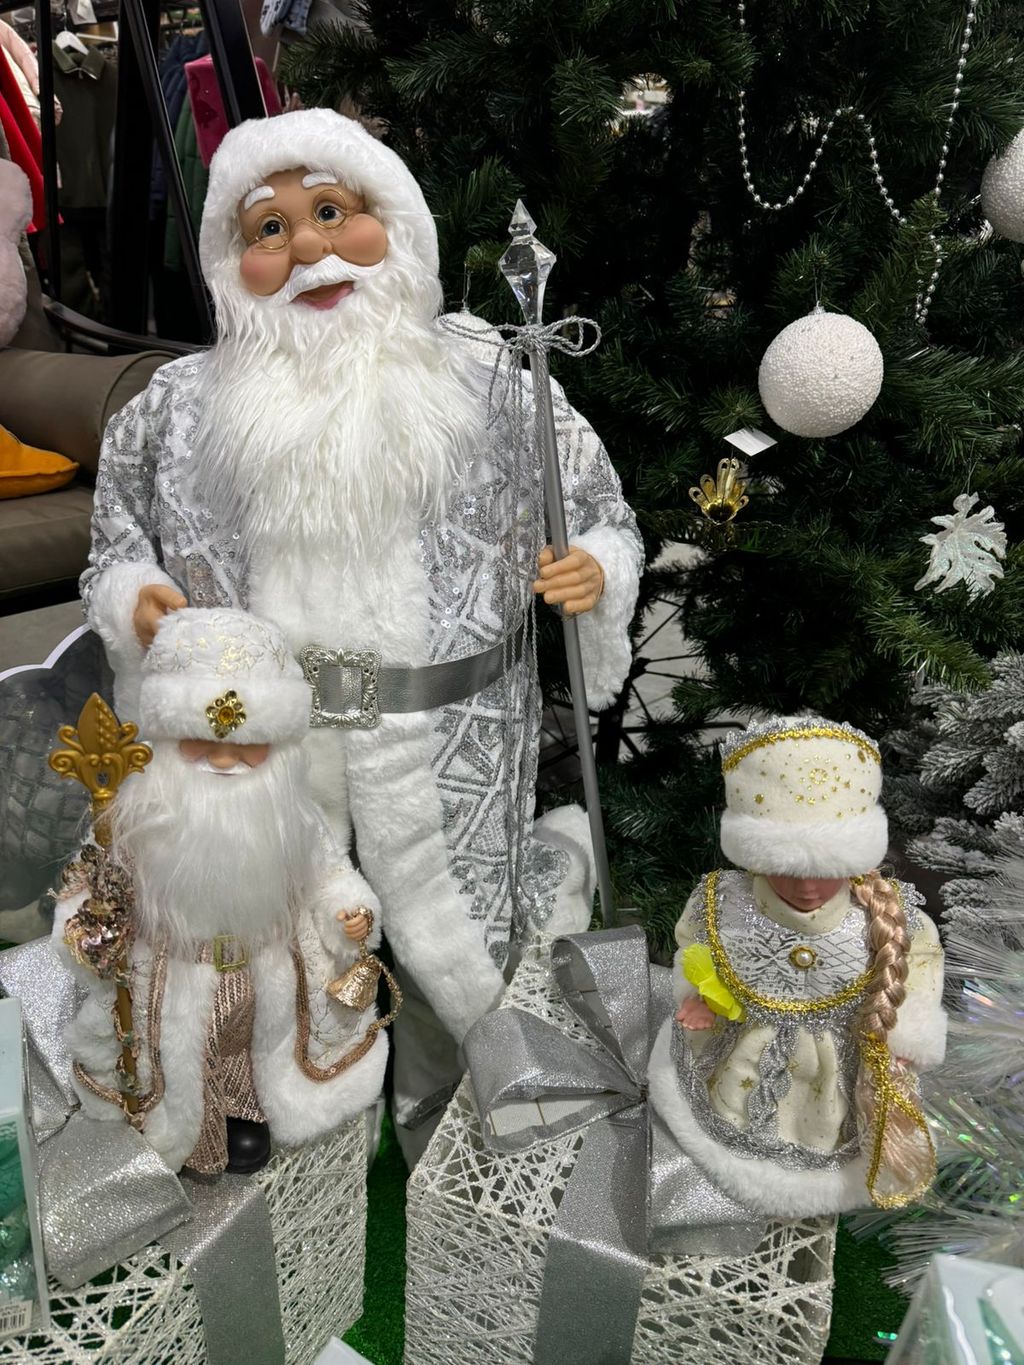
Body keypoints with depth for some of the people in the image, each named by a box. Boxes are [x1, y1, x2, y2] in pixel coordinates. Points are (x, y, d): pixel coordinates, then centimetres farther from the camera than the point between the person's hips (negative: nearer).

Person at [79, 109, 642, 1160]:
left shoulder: (489, 388, -4)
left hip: (444, 737, -2)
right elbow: (119, 538, 12)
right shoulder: (183, 405, 0)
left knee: (454, 965, 11)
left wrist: (595, 569, -14)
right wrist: (133, 598, -8)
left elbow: (600, 514, 7)